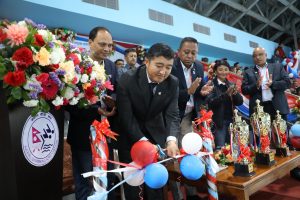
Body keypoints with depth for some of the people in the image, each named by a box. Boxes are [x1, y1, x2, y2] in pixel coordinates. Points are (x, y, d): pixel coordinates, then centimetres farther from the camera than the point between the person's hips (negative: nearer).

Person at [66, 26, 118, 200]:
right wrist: (96, 110, -23)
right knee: (85, 185, 11)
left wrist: (113, 100, -15)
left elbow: (117, 93, 7)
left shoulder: (112, 66, 7)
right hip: (84, 134, -5)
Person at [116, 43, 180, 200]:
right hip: (130, 136, -2)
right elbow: (126, 117, -21)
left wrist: (172, 139, -34)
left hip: (156, 134, 3)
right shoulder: (127, 79, -22)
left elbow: (172, 114, -16)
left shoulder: (173, 83, -12)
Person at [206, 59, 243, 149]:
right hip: (218, 122, -5)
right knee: (220, 148, -8)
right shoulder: (211, 84, -5)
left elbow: (240, 102, 5)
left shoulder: (231, 85, 12)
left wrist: (235, 93, -15)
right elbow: (210, 102, -17)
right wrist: (226, 94, -27)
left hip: (231, 121, 5)